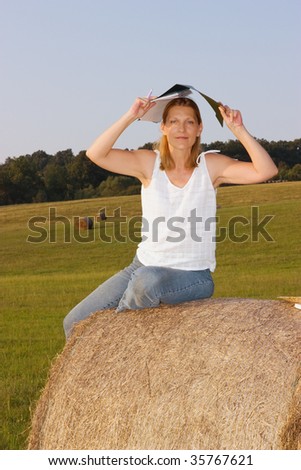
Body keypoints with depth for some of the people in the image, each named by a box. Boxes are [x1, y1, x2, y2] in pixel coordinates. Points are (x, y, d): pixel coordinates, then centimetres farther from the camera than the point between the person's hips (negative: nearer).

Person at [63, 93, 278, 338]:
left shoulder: (211, 165, -5)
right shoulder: (149, 163, -2)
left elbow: (266, 171, -16)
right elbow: (96, 154, -15)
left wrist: (239, 130, -22)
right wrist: (129, 117, -21)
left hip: (193, 275, -3)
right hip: (144, 265, 3)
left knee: (148, 280, -39)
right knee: (75, 323, -4)